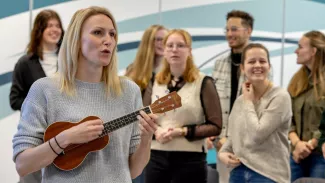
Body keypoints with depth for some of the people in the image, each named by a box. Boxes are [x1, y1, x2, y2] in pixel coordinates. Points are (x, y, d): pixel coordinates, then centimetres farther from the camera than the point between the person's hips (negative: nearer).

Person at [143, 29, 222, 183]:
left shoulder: (203, 83, -2)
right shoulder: (155, 83, 11)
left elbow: (215, 126, -5)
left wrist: (183, 131, -17)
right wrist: (156, 131, -7)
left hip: (189, 159, -4)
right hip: (156, 157, 4)